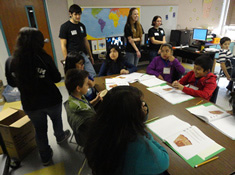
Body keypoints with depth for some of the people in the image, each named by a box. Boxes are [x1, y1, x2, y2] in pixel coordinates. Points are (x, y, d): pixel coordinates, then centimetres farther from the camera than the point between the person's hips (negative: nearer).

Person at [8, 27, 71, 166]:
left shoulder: (13, 61, -7)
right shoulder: (43, 57, -17)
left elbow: (13, 83, 5)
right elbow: (57, 78, -9)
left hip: (30, 103, 2)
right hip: (51, 99, -2)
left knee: (40, 130, 19)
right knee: (56, 119, 27)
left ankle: (46, 157, 36)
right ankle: (60, 137, 54)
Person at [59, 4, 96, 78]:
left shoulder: (82, 26, 11)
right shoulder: (64, 27, -7)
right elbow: (63, 45, -8)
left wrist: (90, 55, 17)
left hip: (83, 55, 6)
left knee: (93, 75, 2)